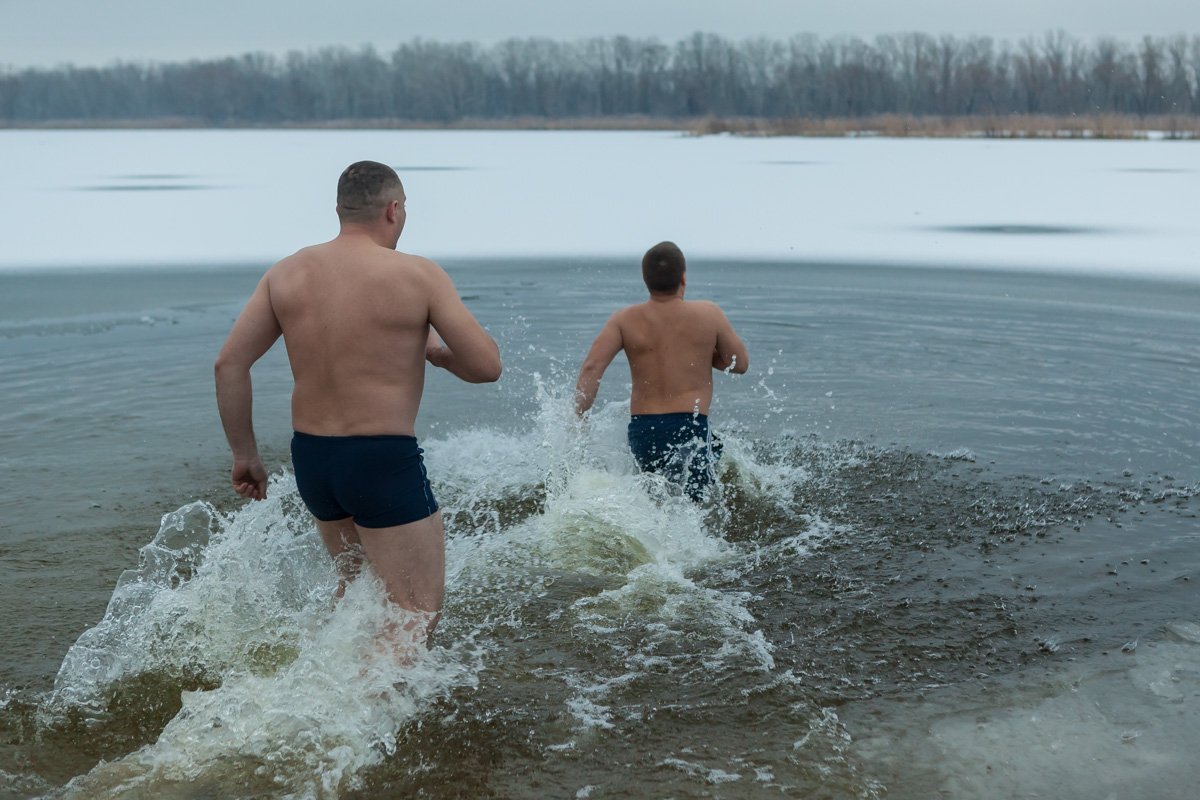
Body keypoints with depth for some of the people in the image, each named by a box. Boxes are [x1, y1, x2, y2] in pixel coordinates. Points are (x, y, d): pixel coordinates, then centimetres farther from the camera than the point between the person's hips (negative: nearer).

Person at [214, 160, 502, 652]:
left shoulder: (286, 273, 4)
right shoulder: (419, 276, -10)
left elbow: (229, 364, 1)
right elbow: (487, 366, -11)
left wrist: (245, 455, 9)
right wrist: (435, 351, 10)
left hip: (310, 459, 6)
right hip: (385, 462, -6)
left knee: (357, 586, 29)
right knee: (418, 616, 1)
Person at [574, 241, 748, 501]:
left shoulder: (625, 320, 2)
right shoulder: (708, 314, 0)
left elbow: (591, 368, -9)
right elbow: (740, 363, 10)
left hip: (641, 432, 4)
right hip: (689, 429, -4)